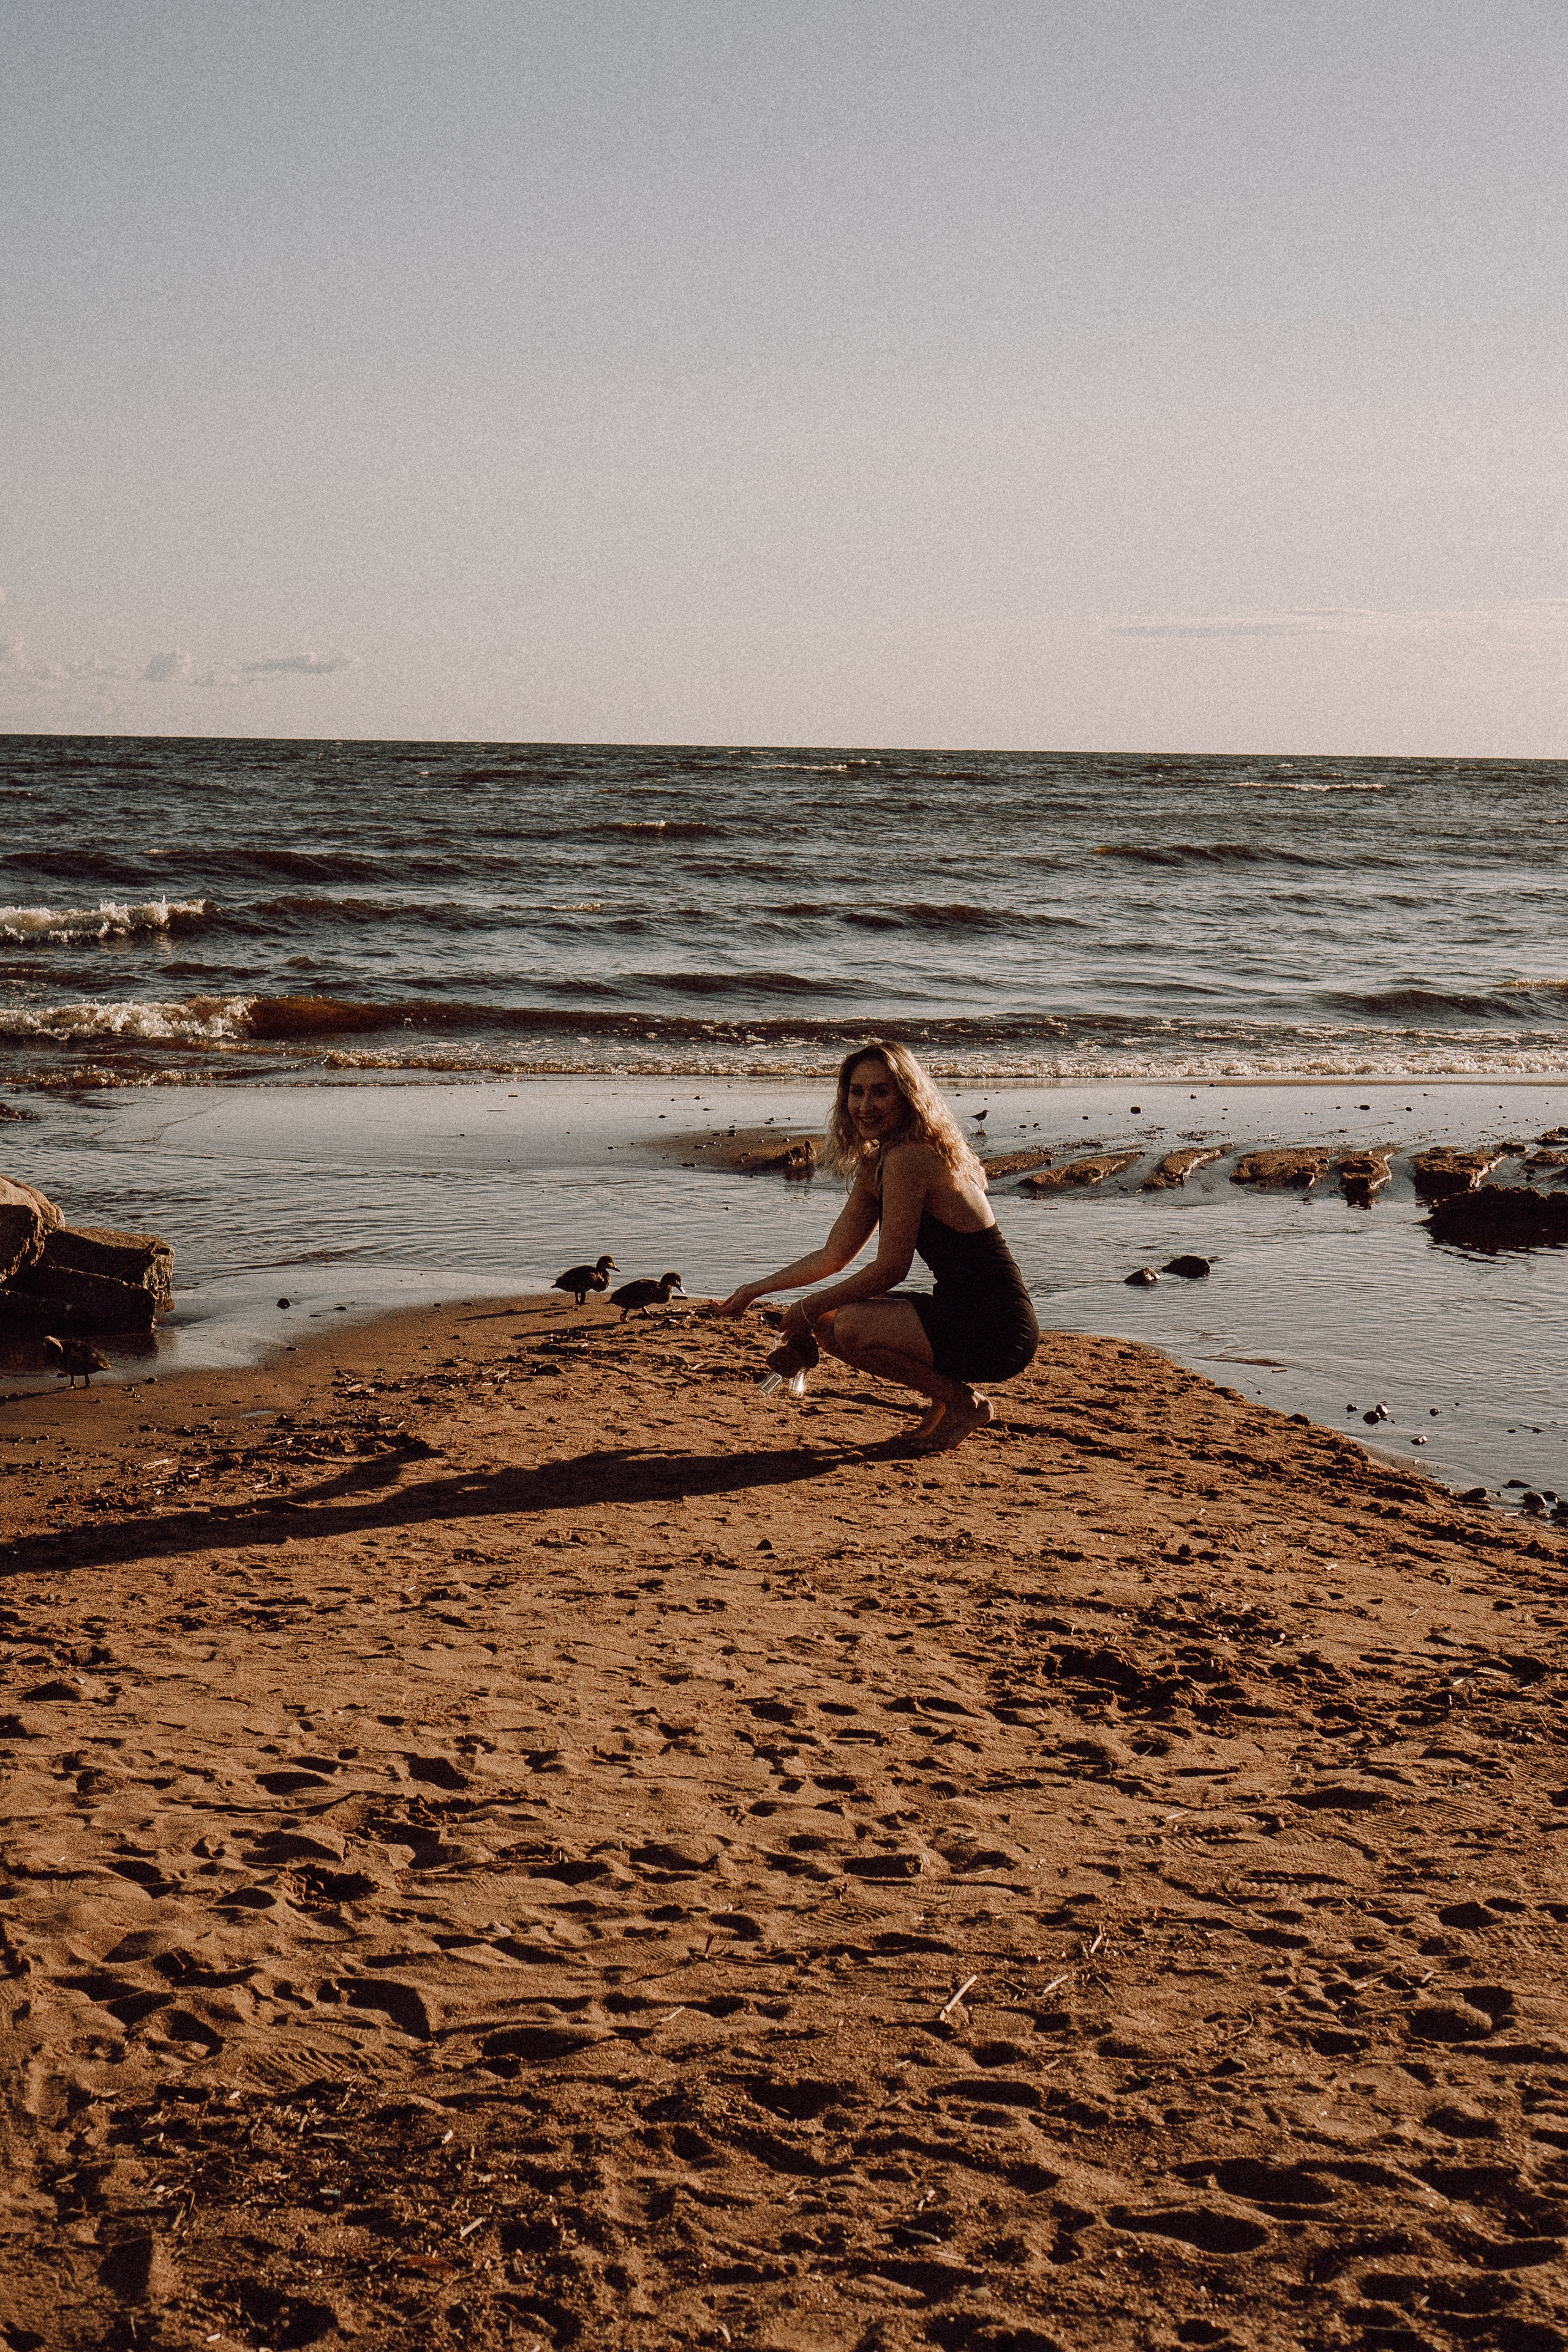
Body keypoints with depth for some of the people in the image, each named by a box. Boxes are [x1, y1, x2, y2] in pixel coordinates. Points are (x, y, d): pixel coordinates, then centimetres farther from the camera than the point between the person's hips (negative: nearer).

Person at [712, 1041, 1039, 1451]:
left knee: (850, 1325, -22)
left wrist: (810, 1308, -7)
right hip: (961, 1312, 10)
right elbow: (833, 1256, 18)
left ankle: (965, 1404, -3)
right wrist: (755, 1290, 17)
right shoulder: (875, 1163, 11)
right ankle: (949, 1395, 15)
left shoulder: (908, 1158, -18)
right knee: (826, 1322, 11)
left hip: (998, 1331, -10)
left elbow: (890, 1268, -17)